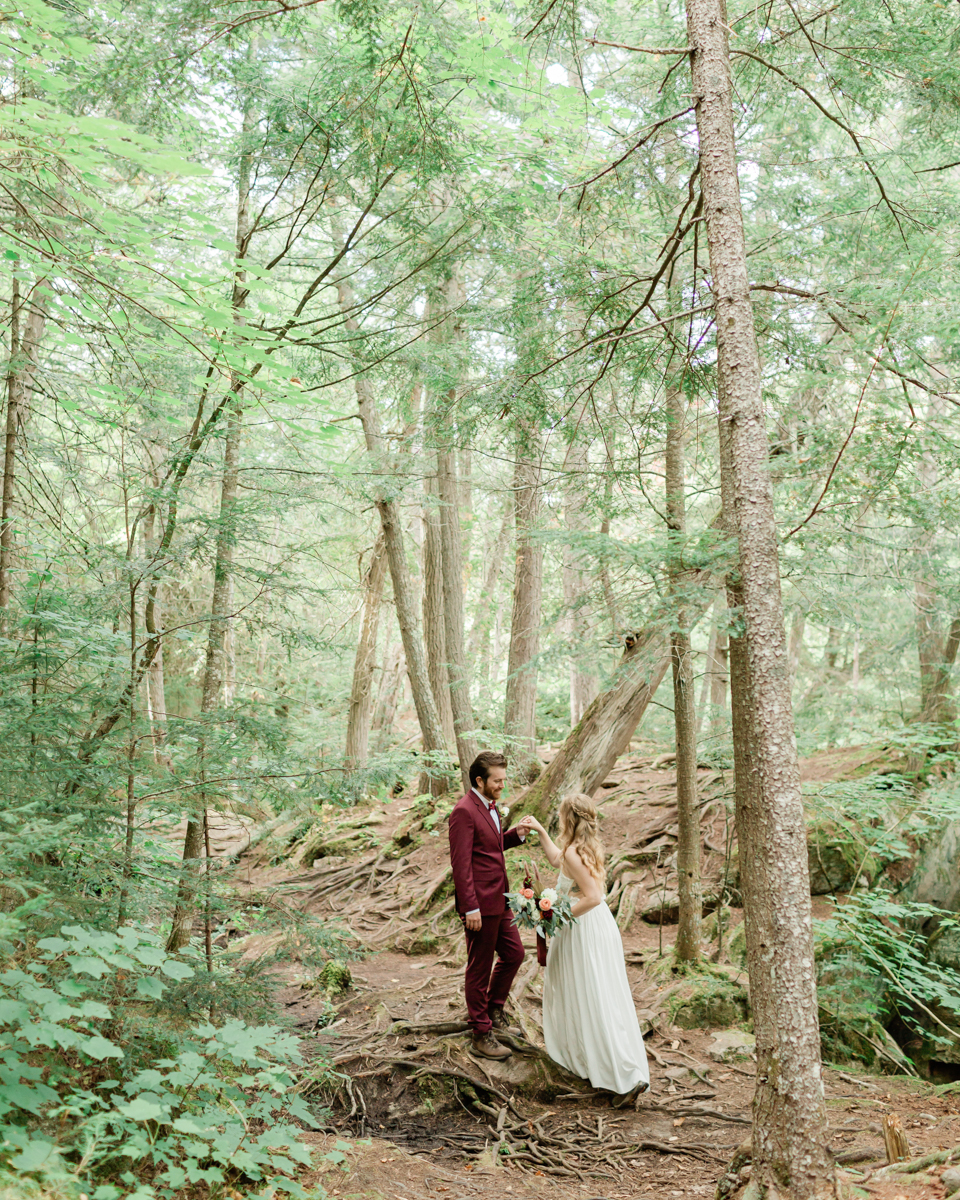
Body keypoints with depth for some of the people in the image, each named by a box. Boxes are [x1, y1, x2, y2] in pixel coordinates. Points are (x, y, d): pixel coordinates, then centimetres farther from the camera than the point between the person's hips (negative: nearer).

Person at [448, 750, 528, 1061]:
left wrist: (516, 834, 3)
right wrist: (471, 908, -23)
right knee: (480, 968, 4)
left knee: (513, 954, 19)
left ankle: (492, 1009, 38)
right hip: (480, 904, -9)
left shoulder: (490, 805, 10)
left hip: (499, 900, 9)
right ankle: (481, 1035, 16)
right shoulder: (464, 811, -19)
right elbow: (460, 863, -21)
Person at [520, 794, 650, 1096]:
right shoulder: (589, 846, 7)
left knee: (594, 1001, -1)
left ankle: (628, 1073, 2)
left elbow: (592, 897, -27)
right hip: (600, 925, 9)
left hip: (584, 930, -9)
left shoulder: (574, 852, -21)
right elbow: (557, 860, 27)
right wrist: (540, 831, 28)